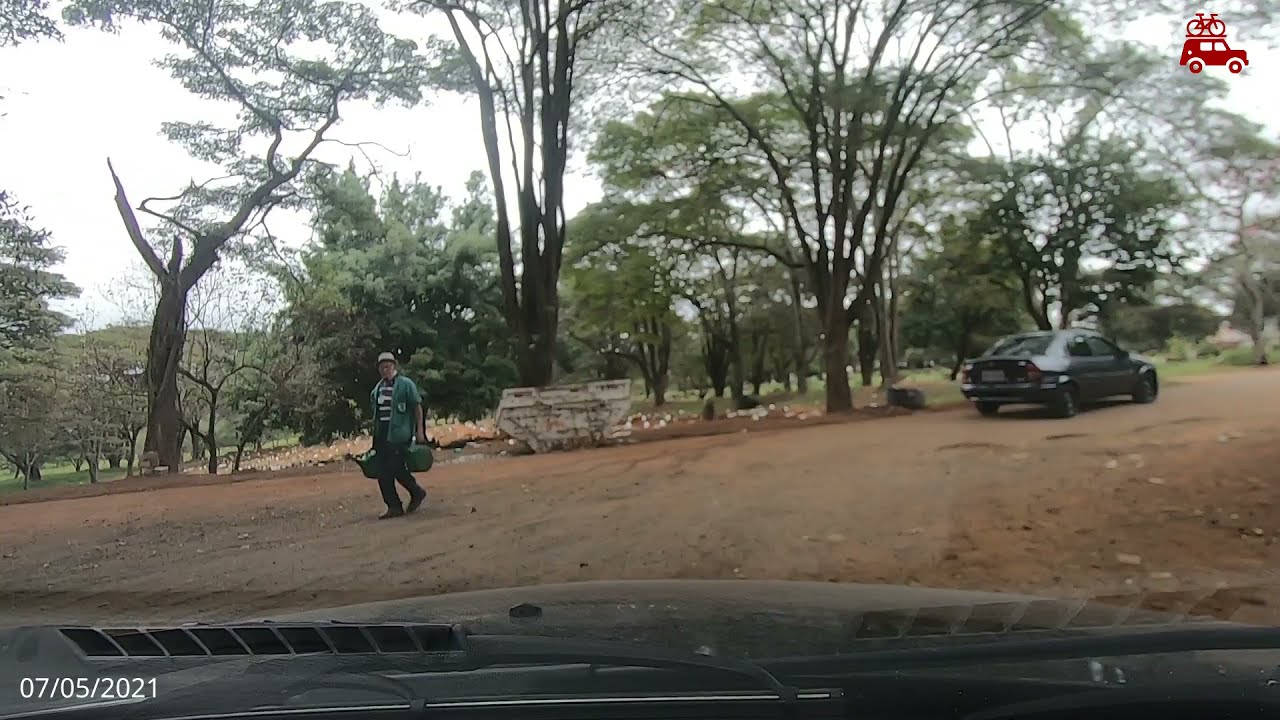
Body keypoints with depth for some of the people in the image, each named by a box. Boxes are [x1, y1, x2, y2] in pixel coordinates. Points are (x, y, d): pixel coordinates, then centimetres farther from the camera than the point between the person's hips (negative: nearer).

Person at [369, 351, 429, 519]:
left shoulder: (406, 384, -4)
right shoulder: (378, 387, 15)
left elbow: (417, 407, -5)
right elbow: (376, 411, 20)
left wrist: (420, 430, -11)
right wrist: (375, 433, 17)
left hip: (399, 434, -7)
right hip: (381, 434, 7)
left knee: (398, 469, -9)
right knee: (383, 473, 3)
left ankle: (417, 492, 16)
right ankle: (394, 507, 11)